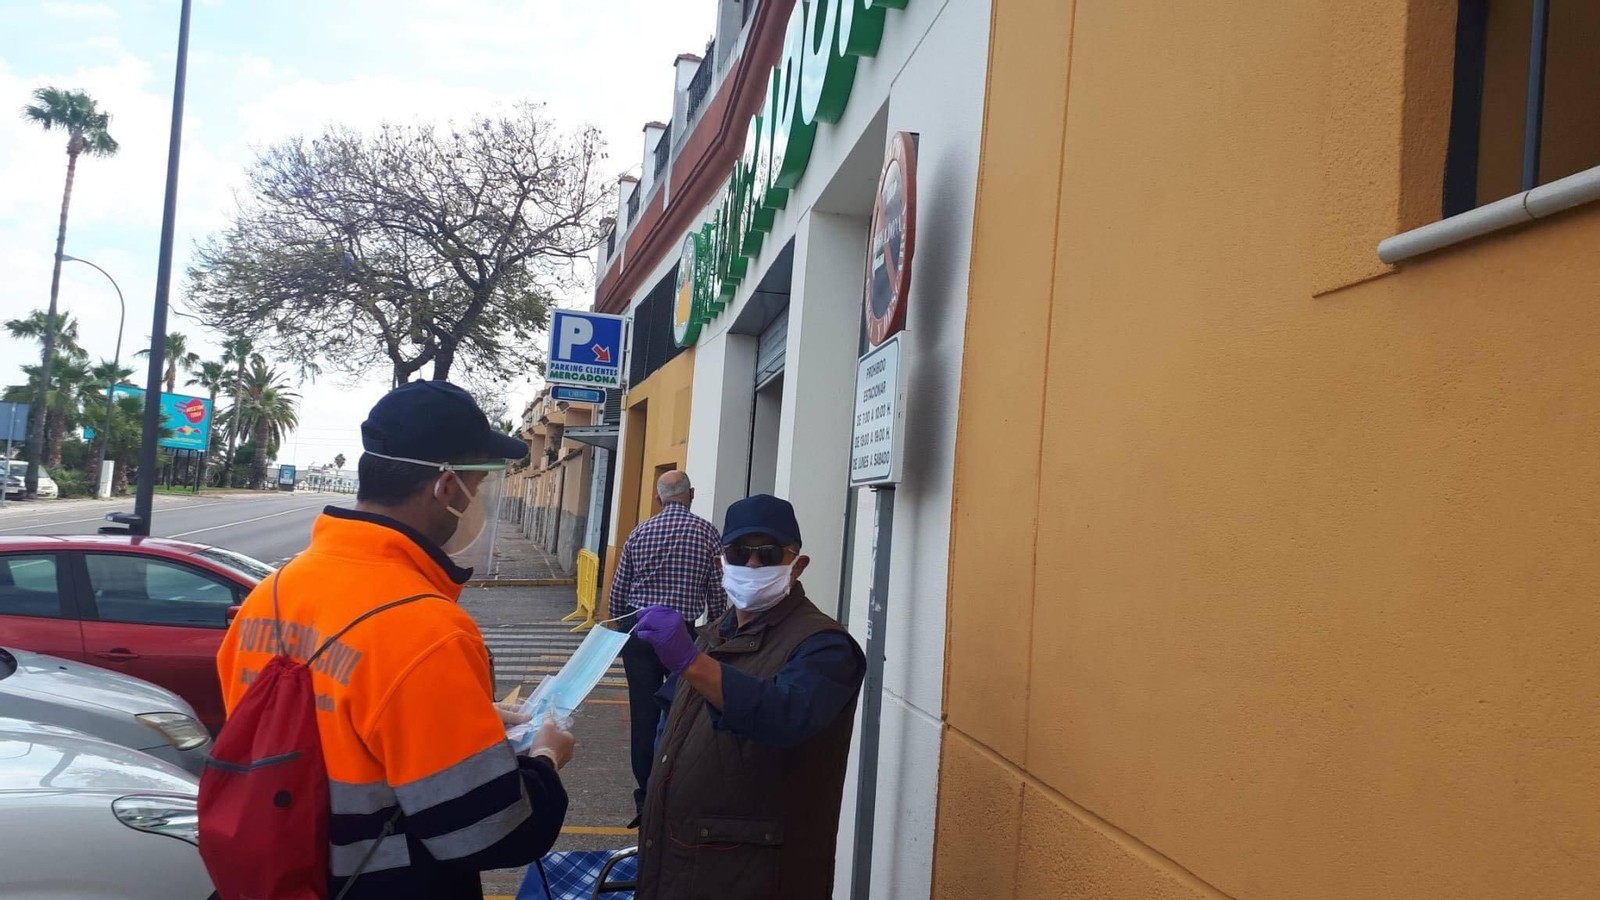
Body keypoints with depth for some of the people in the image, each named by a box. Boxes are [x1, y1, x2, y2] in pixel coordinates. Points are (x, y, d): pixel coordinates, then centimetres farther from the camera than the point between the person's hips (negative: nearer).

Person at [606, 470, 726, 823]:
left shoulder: (640, 532, 3)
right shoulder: (707, 532, -4)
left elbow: (618, 592, 6)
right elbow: (717, 594, -3)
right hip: (684, 634, -2)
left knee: (644, 714, 7)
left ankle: (646, 796, 14)